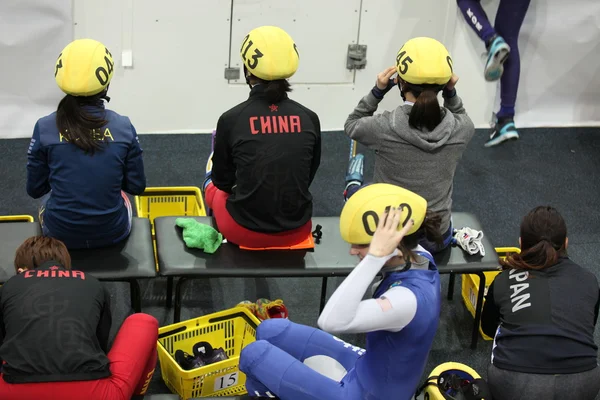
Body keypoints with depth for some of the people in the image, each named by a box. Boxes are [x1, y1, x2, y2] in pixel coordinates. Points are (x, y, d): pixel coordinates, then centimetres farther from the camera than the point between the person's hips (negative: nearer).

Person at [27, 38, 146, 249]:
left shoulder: (44, 128, -13)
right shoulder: (124, 127, -11)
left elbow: (34, 189, -4)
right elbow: (137, 186, -4)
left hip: (60, 234, 0)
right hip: (112, 233, 1)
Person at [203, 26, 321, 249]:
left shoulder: (231, 119, -13)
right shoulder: (309, 119, -6)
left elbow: (222, 180, 2)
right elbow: (308, 177, 8)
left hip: (244, 231, -2)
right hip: (297, 231, 2)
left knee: (214, 187, 32)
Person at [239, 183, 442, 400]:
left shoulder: (408, 299, -36)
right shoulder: (420, 258, -11)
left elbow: (331, 322, -43)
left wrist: (375, 256, -43)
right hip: (369, 370, 9)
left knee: (254, 354, -1)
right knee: (270, 331, 15)